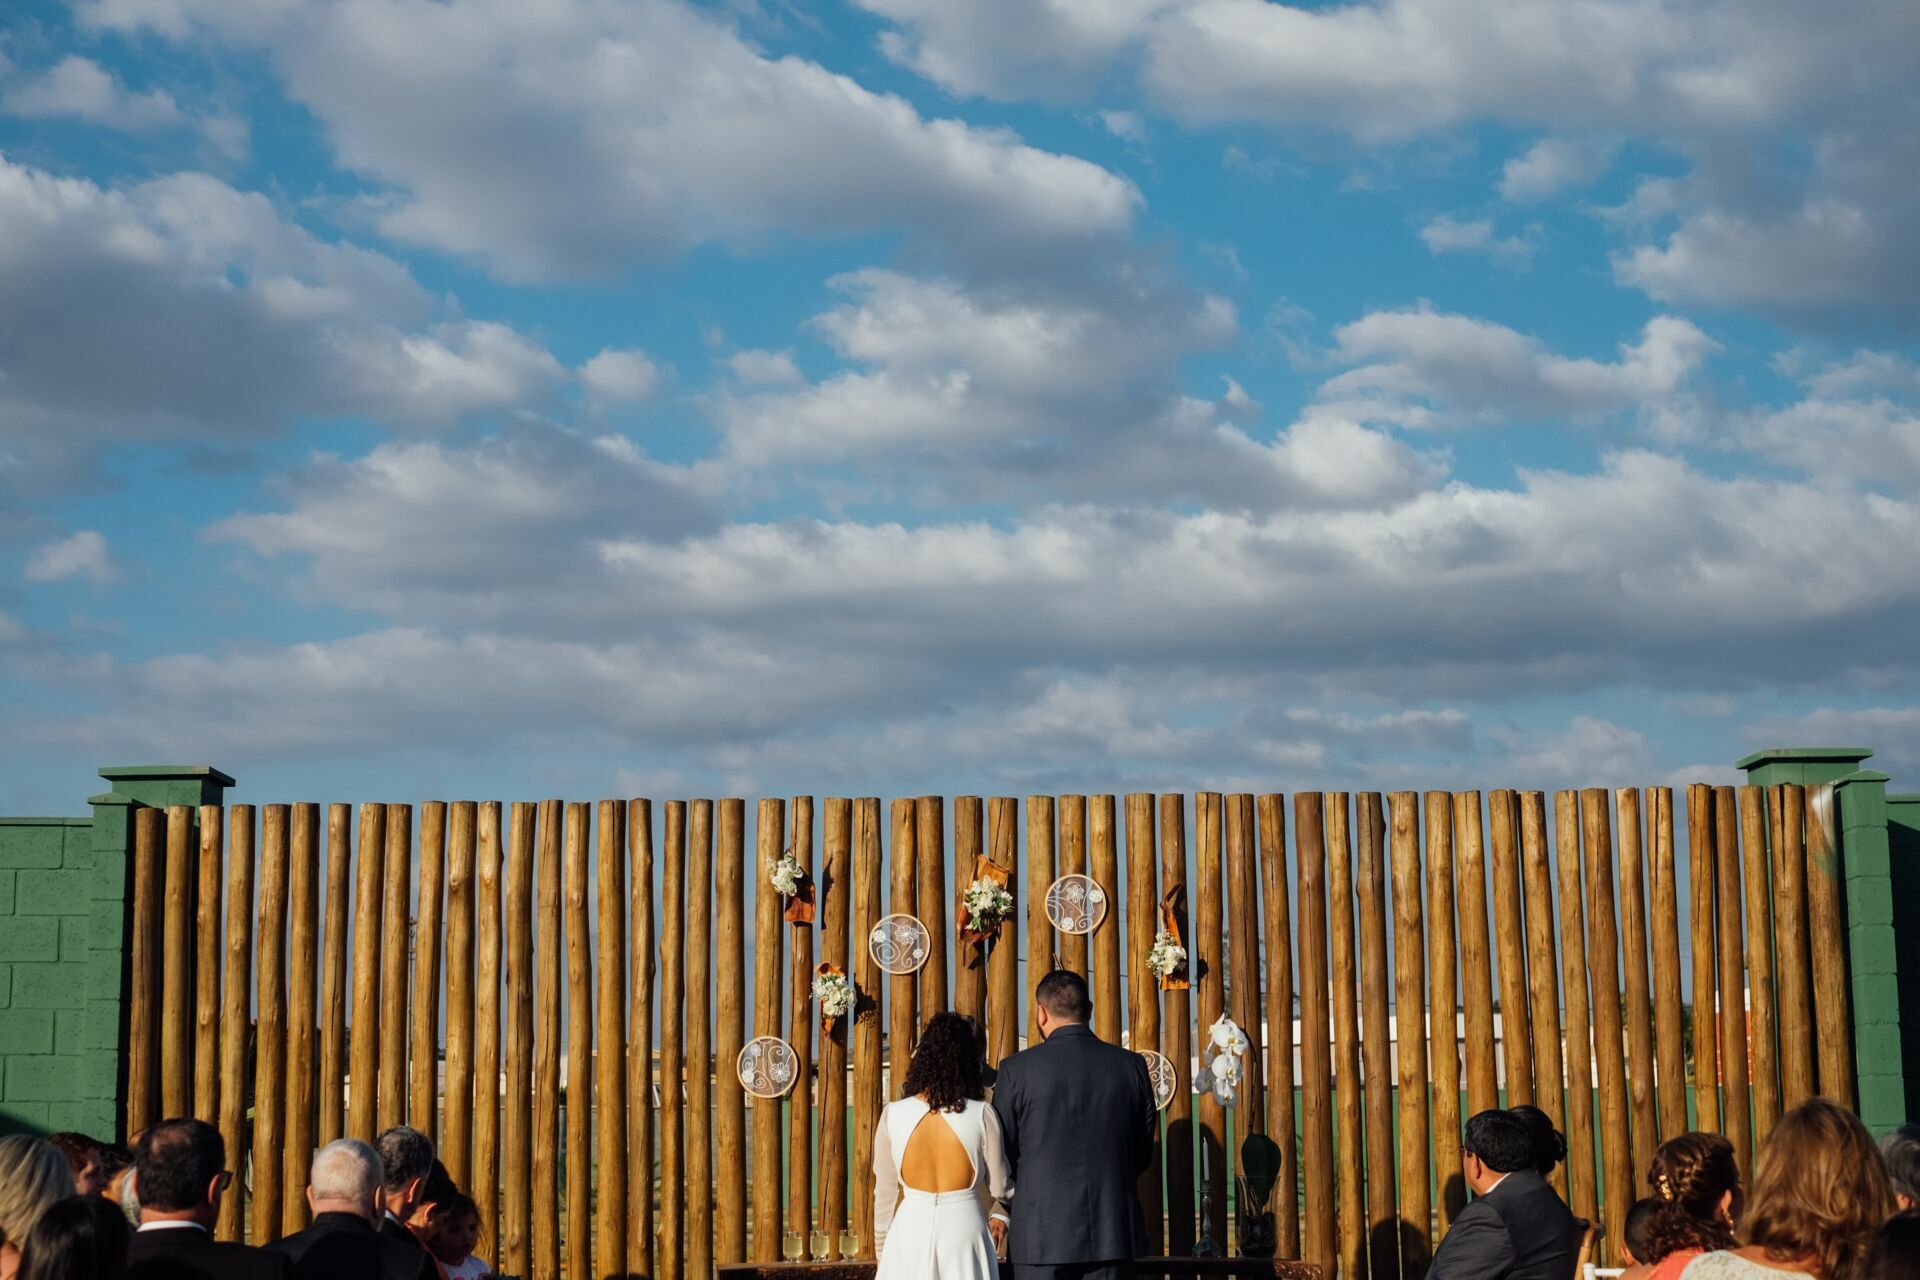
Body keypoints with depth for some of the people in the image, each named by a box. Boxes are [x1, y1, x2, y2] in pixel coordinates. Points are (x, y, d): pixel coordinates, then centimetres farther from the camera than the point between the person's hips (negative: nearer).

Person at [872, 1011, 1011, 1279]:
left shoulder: (893, 1115, -4)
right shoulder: (981, 1115, -8)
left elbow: (884, 1193, 4)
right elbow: (999, 1188, 1)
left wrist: (882, 1253, 16)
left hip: (911, 1231, 1)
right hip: (964, 1230, -1)